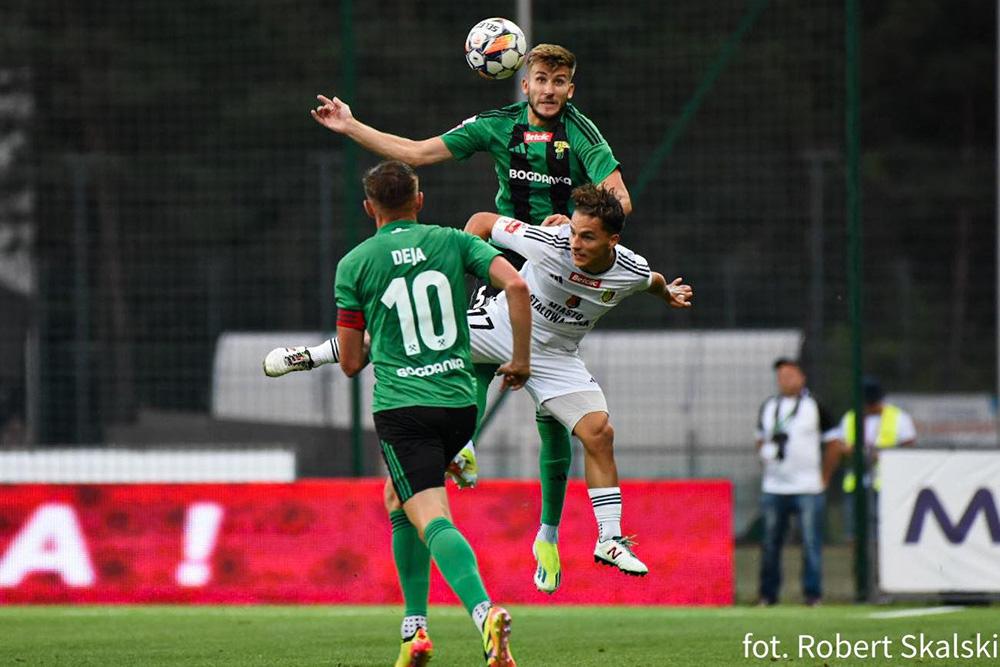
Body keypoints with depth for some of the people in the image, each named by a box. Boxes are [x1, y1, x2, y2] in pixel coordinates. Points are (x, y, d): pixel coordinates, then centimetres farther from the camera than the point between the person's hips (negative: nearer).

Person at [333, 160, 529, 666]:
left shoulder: (354, 264, 3)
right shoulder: (452, 242, 7)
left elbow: (350, 363, 5)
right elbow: (515, 285, -8)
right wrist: (521, 358, 3)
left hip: (401, 406, -4)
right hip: (459, 402, 4)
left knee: (432, 519, -14)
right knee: (397, 498, 25)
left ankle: (485, 611, -40)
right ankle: (414, 625, 20)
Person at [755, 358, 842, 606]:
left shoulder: (814, 406, 1)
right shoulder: (768, 407, 13)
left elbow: (834, 445, 3)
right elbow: (761, 441, 25)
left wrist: (823, 478, 0)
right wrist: (767, 462, 11)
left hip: (808, 489, -4)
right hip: (773, 489, 4)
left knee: (811, 543, -5)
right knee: (770, 543, 4)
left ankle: (813, 594, 0)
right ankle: (768, 594, 10)